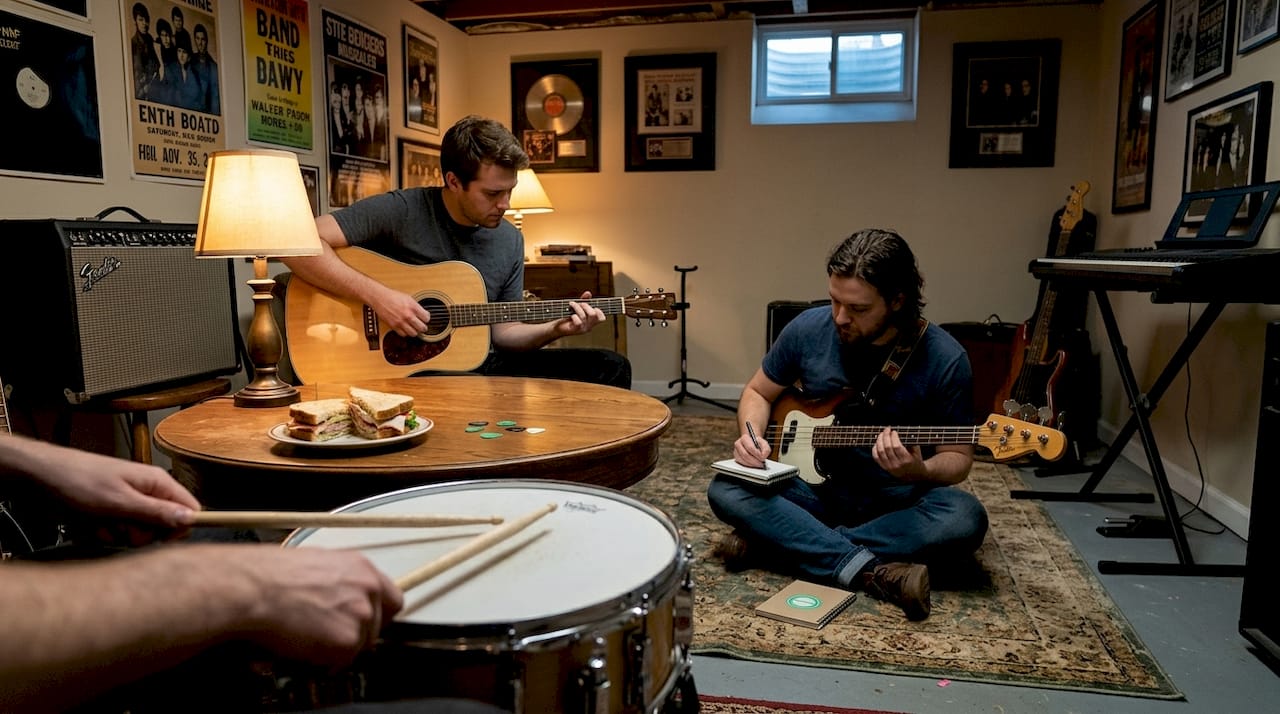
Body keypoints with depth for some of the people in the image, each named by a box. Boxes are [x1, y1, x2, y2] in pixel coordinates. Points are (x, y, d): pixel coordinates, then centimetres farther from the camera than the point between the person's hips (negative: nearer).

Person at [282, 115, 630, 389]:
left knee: (611, 367, -5)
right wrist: (377, 295, -27)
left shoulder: (510, 241, 6)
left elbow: (501, 329, 12)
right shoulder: (401, 211, -12)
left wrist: (556, 329, -7)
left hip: (479, 364, 6)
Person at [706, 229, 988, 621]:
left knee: (965, 519, -33)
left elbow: (958, 457, -6)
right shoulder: (808, 328, -8)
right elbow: (758, 392, 7)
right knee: (726, 490, -23)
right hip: (814, 484, 2)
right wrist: (752, 435, -15)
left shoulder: (944, 359, -15)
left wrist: (920, 472, -29)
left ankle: (774, 541, -26)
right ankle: (871, 571, -29)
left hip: (894, 498, -1)